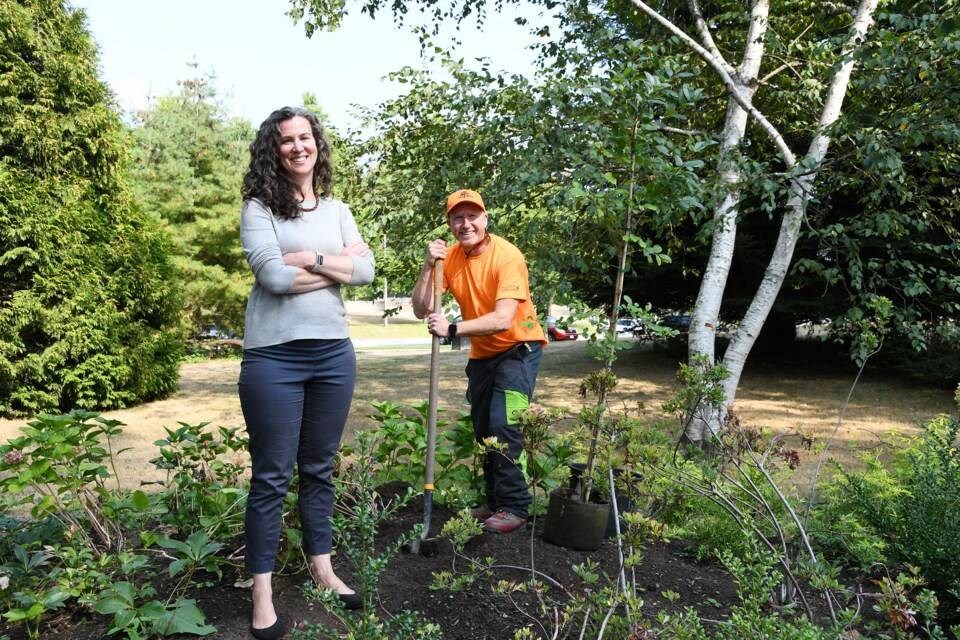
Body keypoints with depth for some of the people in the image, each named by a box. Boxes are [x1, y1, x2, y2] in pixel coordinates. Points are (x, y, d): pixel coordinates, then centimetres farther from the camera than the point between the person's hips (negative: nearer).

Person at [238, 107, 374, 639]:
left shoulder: (337, 210, 12)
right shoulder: (259, 208, -2)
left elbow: (365, 270, 0)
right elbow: (273, 276, -16)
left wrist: (311, 259, -12)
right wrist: (337, 264, -6)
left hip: (334, 352, 4)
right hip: (274, 356, -4)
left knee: (319, 469, 15)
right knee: (271, 475, 4)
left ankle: (321, 566, 31)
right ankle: (262, 591, 18)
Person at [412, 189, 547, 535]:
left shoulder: (507, 256, -23)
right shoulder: (450, 257, -6)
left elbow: (503, 319, -32)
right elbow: (422, 310, -14)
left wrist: (452, 329, -37)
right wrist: (429, 265, -24)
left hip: (518, 348, -6)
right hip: (481, 353, 7)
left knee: (502, 424, -17)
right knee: (482, 429, 13)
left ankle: (515, 506, -1)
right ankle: (495, 500, 29)